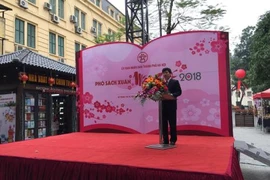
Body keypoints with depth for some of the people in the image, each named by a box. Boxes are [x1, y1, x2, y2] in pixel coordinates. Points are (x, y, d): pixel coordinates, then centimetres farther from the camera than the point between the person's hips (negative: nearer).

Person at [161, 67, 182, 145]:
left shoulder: (175, 82, 2)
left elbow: (179, 92, -6)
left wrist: (172, 95, -21)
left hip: (171, 105, -4)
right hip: (163, 105, 4)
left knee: (172, 123, 1)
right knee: (164, 123, 6)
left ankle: (173, 140, 10)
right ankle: (165, 140, 15)